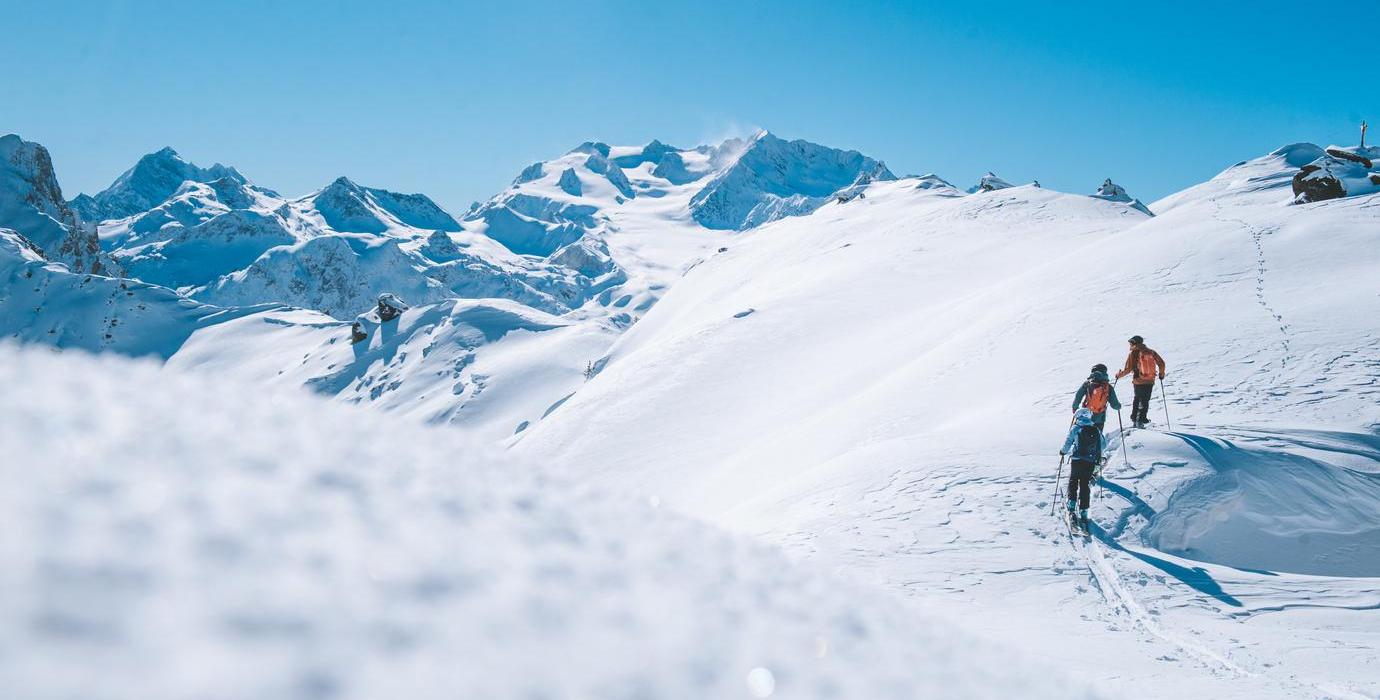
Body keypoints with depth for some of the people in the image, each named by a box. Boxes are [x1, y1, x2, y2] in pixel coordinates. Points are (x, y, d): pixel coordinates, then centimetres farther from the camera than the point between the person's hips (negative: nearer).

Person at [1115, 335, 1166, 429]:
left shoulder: (1133, 353, -6)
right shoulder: (1151, 352, 4)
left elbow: (1128, 369, -10)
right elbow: (1161, 364, 5)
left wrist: (1119, 375, 5)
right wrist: (1161, 374, 21)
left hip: (1138, 381, -2)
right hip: (1150, 381, 2)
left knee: (1137, 399, 18)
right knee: (1145, 401, 7)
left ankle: (1134, 418, 19)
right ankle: (1141, 420, -4)